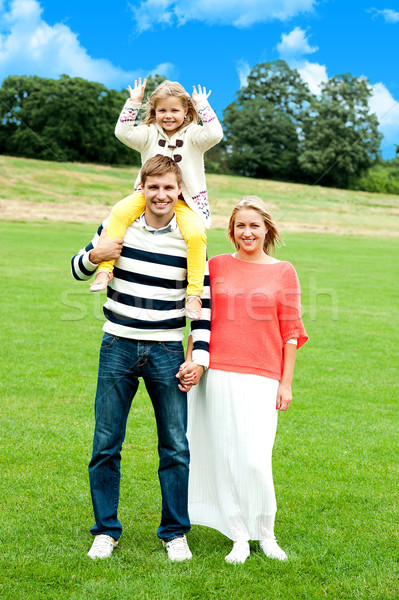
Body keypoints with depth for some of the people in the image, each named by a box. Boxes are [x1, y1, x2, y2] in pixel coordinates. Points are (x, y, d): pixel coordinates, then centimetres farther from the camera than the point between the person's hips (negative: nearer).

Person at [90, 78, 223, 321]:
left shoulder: (193, 135, 4)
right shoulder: (149, 134, 8)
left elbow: (215, 134, -16)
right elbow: (123, 132, -9)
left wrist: (203, 107, -11)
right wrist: (133, 102, -10)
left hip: (185, 202, -2)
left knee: (196, 234, -31)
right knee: (120, 212, -28)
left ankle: (194, 292, -25)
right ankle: (105, 268, -28)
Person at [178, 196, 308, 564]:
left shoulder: (283, 272, 5)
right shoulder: (216, 266, 8)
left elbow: (290, 333, 6)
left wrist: (286, 383, 2)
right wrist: (190, 363, 1)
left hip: (261, 378, -2)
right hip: (216, 375, 2)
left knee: (255, 461, -9)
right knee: (225, 458, 4)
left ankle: (266, 534, 14)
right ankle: (240, 538, 17)